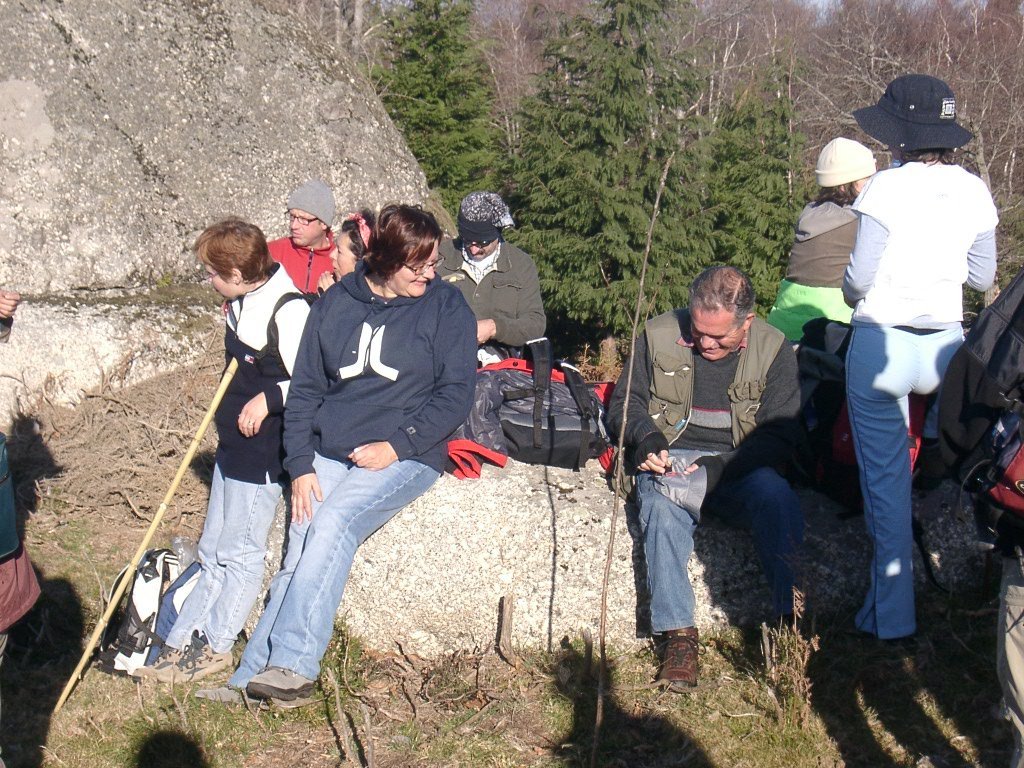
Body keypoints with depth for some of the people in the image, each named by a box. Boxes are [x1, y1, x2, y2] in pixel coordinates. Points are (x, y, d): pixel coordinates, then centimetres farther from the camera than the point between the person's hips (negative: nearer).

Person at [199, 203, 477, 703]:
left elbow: (456, 393, -5)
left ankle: (293, 664, -30)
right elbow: (305, 389, 9)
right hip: (328, 452, 4)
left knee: (331, 523, -27)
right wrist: (300, 465, -2)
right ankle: (250, 679, -9)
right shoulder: (336, 302, 7)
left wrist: (397, 446, -14)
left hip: (407, 454, -4)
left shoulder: (446, 306, -1)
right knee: (299, 555, -11)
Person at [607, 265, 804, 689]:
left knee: (777, 496, -34)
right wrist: (646, 437, -11)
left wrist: (725, 466, -18)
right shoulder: (659, 335, 2)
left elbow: (779, 433, -2)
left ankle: (789, 614, -32)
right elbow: (624, 402, 12)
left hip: (739, 466, 0)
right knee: (662, 510, -34)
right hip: (670, 460, 0)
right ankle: (678, 633, -37)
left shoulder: (774, 349, 0)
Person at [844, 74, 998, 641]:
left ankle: (892, 616, 10)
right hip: (946, 344, 4)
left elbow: (858, 277, -12)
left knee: (885, 478, 5)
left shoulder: (886, 189, -13)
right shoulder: (974, 192, 2)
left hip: (881, 344, -4)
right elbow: (982, 277, 10)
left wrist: (853, 295, 10)